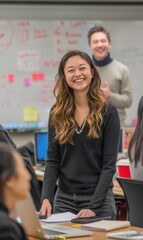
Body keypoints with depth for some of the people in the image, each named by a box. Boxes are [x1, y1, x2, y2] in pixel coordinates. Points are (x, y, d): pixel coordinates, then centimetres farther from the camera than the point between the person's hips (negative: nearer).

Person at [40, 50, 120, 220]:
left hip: (98, 199, -3)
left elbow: (109, 164, -9)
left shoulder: (108, 113, -7)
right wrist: (47, 198, -12)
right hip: (64, 199, 3)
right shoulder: (57, 113, 2)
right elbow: (53, 160, 1)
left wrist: (93, 206, -17)